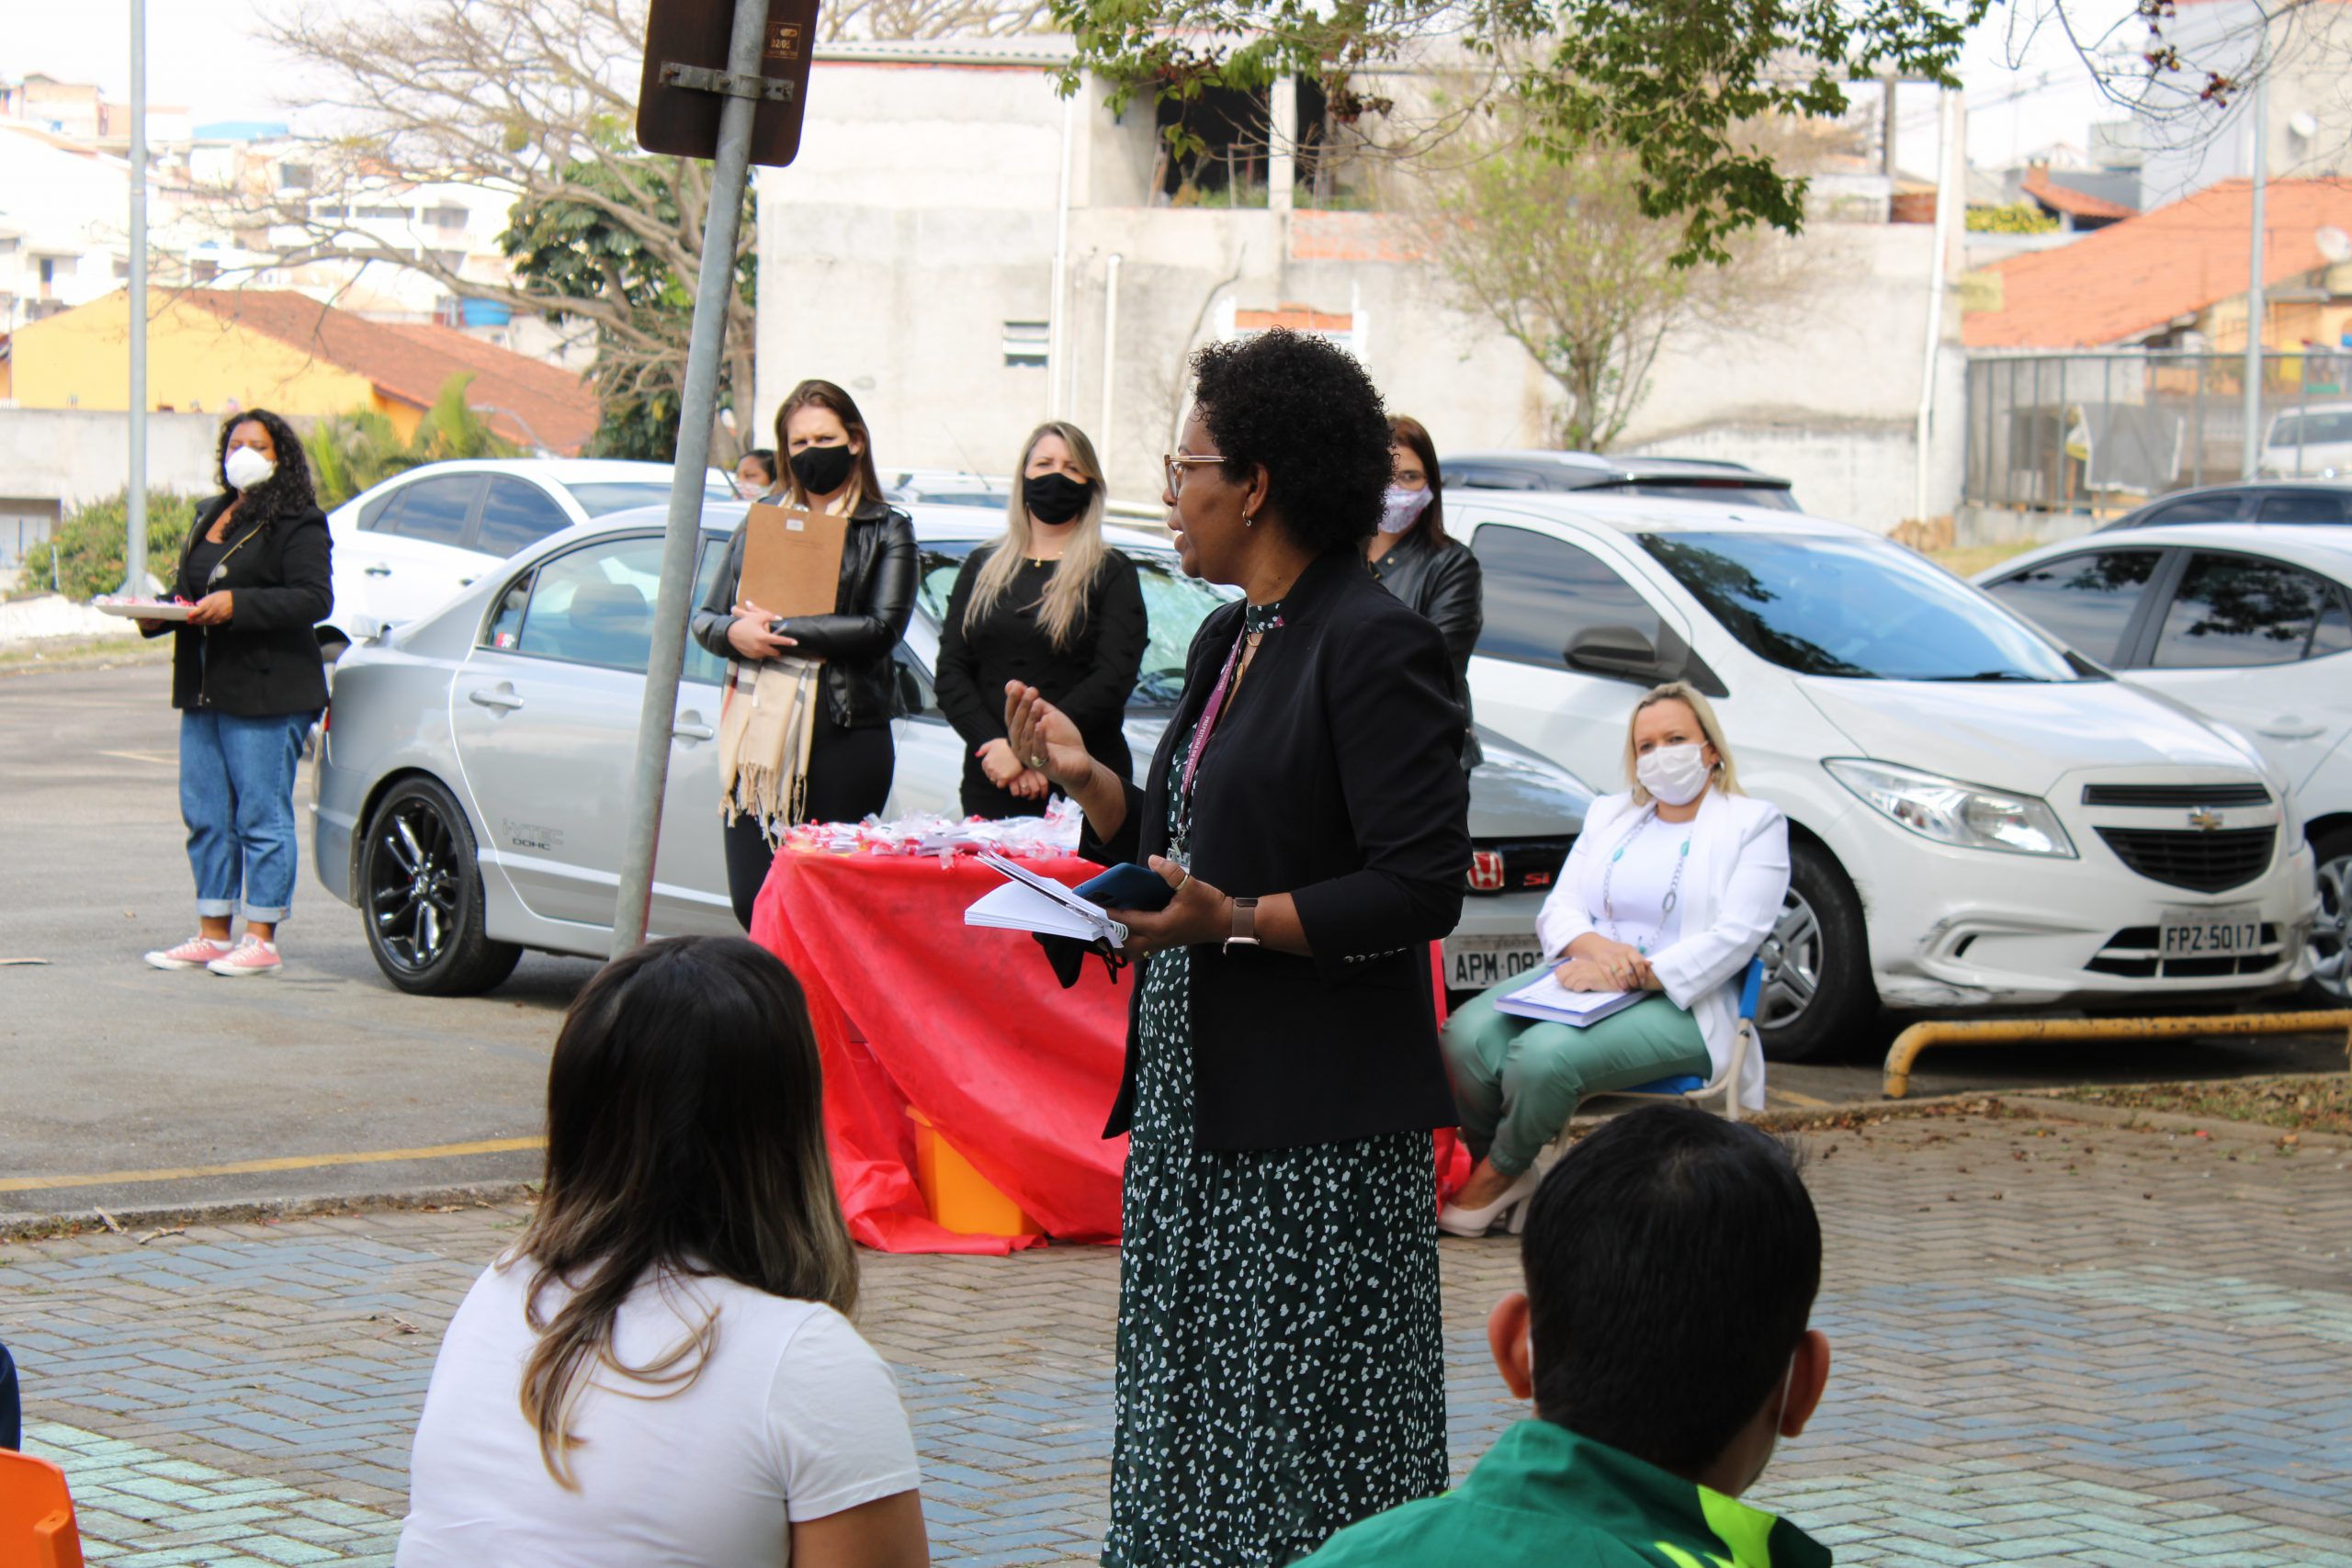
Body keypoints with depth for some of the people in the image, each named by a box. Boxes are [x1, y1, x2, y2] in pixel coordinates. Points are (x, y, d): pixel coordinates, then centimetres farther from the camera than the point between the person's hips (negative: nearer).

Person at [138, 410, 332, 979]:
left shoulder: (297, 525, -6)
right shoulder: (209, 517, 20)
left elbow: (313, 599, -16)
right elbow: (189, 589, 26)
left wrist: (237, 605, -22)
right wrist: (158, 613, 5)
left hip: (267, 695, -8)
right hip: (204, 693, 8)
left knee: (262, 816, -5)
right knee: (205, 816, 9)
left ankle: (261, 939, -1)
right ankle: (212, 934, 16)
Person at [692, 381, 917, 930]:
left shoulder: (886, 530, 7)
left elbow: (881, 629, -8)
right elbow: (705, 618, 15)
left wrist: (777, 629, -10)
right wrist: (734, 633, -9)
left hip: (845, 737, -4)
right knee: (751, 900, -3)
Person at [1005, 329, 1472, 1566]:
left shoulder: (1372, 646, -13)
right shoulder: (1229, 639, 16)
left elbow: (1420, 888, -18)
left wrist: (1235, 921, -24)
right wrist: (1089, 782, 7)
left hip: (1315, 1127, -9)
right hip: (1196, 1100, 9)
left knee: (1309, 1459, -4)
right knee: (1189, 1423, 12)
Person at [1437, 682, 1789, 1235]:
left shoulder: (1754, 825, 4)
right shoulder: (1609, 816, 22)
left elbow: (1736, 935, -9)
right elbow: (1558, 909, 13)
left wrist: (1633, 976, -20)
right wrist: (1595, 948, -13)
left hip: (1681, 1004, -5)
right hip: (1586, 978, 5)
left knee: (1545, 1054, -34)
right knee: (1467, 1033, -26)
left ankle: (1496, 1179, -10)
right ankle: (1485, 1163, -5)